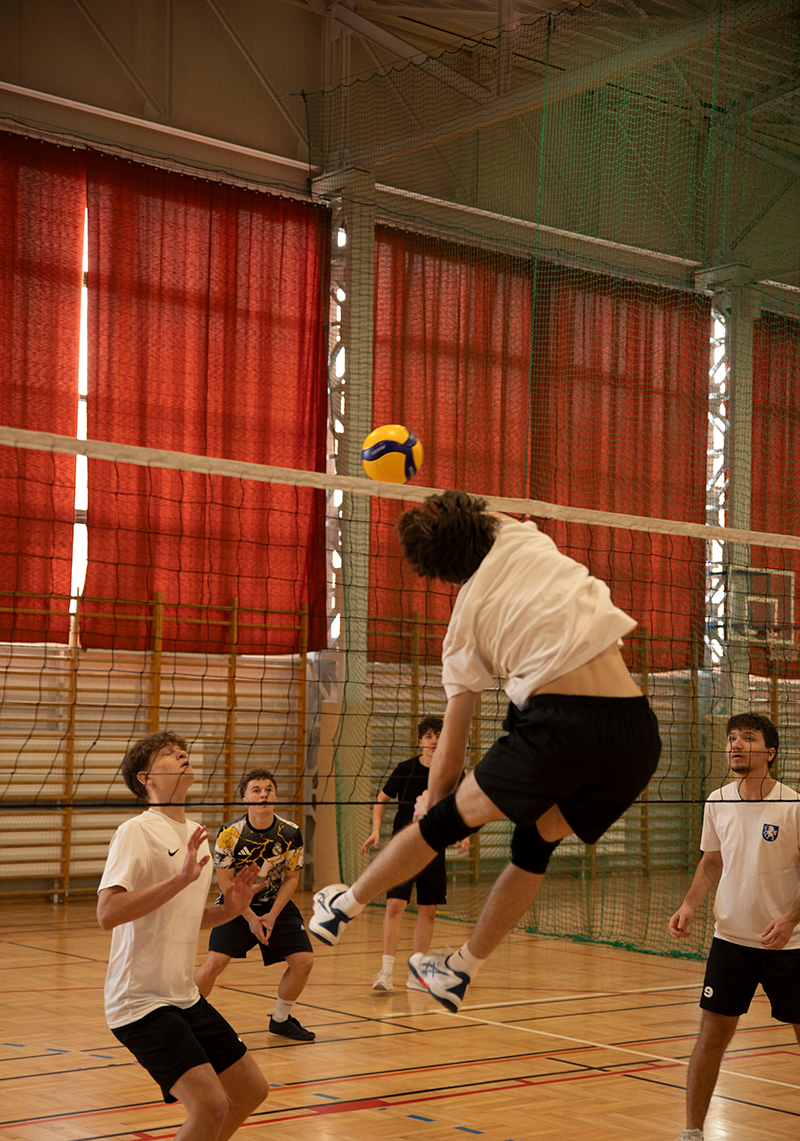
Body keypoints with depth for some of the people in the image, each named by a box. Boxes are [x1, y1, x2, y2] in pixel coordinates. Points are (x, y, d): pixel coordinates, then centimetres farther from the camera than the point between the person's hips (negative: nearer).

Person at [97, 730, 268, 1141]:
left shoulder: (198, 835, 12)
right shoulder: (136, 832, -13)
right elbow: (108, 914, -26)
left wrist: (229, 909, 5)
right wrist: (180, 878, -30)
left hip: (185, 998, 9)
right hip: (141, 1002, -9)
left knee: (251, 1090, 12)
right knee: (211, 1105, -20)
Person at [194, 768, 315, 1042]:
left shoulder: (290, 833, -12)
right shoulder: (230, 833, -19)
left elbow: (292, 877, -1)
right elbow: (224, 881, -11)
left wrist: (272, 915, -10)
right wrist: (250, 918, -14)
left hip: (276, 905, 3)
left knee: (304, 961, -9)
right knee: (215, 962, -19)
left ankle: (280, 1019, 15)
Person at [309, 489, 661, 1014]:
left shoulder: (466, 622, 13)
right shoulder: (521, 536, 14)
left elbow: (450, 753, 19)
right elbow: (479, 516, 43)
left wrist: (435, 814, 32)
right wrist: (440, 505, 54)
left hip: (560, 722, -3)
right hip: (636, 733, 4)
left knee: (454, 816, 18)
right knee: (538, 842, 22)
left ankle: (344, 907, 33)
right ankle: (460, 971, 33)